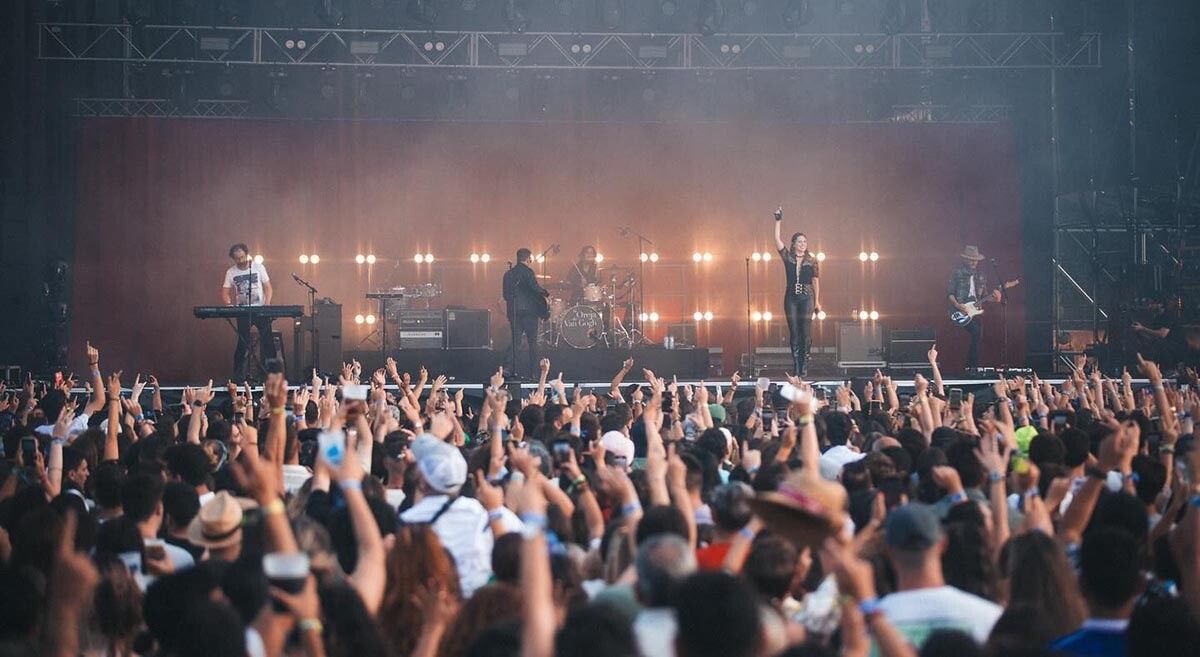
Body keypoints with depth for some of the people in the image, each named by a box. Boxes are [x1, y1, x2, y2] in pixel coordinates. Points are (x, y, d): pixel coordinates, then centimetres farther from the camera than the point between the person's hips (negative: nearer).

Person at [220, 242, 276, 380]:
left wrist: (267, 303, -13)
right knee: (243, 343, 2)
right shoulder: (230, 272, 4)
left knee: (267, 340, -4)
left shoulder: (258, 267, 0)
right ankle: (238, 376, 8)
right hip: (242, 312, 1)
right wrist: (228, 304, -18)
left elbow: (268, 288, 3)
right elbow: (225, 292, 3)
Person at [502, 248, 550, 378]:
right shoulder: (527, 272, -9)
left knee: (515, 342, 8)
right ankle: (533, 372, -2)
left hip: (513, 312, 5)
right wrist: (546, 293, -3)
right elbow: (535, 288, -20)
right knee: (532, 342, 0)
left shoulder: (508, 274, 10)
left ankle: (512, 370, 0)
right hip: (529, 311, -5)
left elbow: (505, 295, 12)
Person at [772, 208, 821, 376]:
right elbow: (777, 240, -4)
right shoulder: (788, 258, 5)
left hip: (806, 298, -1)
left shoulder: (811, 260, 4)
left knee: (805, 332, -6)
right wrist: (778, 221, -12)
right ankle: (796, 368, 3)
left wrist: (817, 301, 4)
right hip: (791, 298, 1)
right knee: (794, 332, 1)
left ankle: (804, 366, -1)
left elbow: (816, 281, 6)